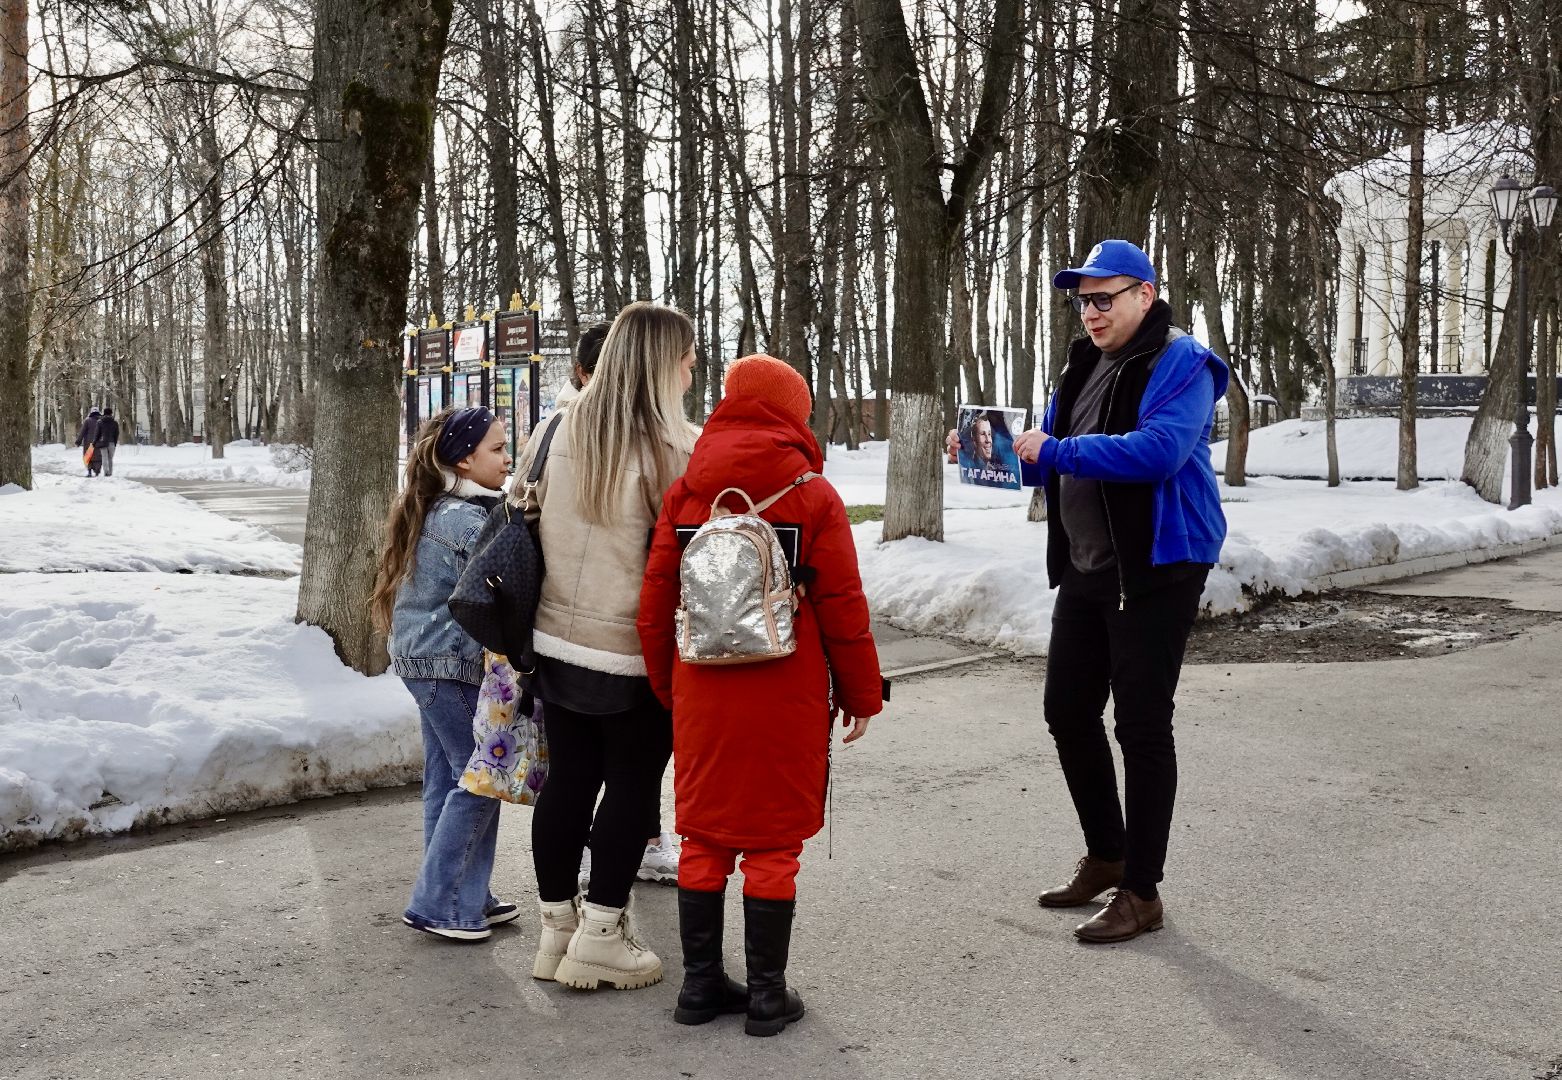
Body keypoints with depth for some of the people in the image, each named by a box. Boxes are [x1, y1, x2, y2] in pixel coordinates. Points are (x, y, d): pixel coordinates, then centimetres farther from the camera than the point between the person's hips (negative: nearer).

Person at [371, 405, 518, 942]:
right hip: (452, 663, -10)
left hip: (426, 658, 10)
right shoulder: (468, 521, -19)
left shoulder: (435, 511, 12)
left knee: (447, 779, 13)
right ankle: (439, 905, 4)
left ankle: (465, 899, 23)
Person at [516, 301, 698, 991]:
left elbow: (522, 519, 12)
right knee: (632, 784, 8)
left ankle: (557, 926, 26)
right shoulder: (675, 450, -16)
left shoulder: (556, 431, 3)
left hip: (557, 641, 6)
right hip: (640, 651, -6)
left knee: (567, 779, 15)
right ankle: (600, 938, 15)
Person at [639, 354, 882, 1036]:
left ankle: (700, 985, 22)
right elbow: (844, 609, -6)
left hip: (701, 697, 4)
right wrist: (861, 696, 4)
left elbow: (655, 603, 6)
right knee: (773, 845, 6)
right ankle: (767, 996, 14)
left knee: (704, 838, 13)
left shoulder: (684, 494, 4)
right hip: (785, 699, -3)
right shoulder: (813, 496, -6)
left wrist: (667, 687, 17)